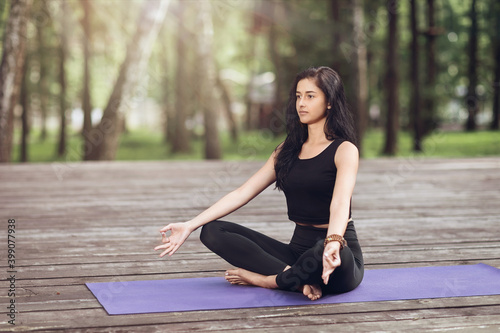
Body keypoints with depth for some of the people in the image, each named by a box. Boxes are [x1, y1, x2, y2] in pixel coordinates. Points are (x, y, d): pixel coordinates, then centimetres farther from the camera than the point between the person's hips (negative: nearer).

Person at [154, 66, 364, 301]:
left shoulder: (344, 150, -7)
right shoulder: (287, 150, 13)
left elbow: (340, 204, -25)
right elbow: (243, 193, 8)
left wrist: (334, 242, -47)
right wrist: (189, 226, -1)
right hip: (299, 249, 7)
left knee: (325, 253, -44)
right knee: (213, 231, -7)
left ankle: (265, 279, -16)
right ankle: (300, 279, -22)